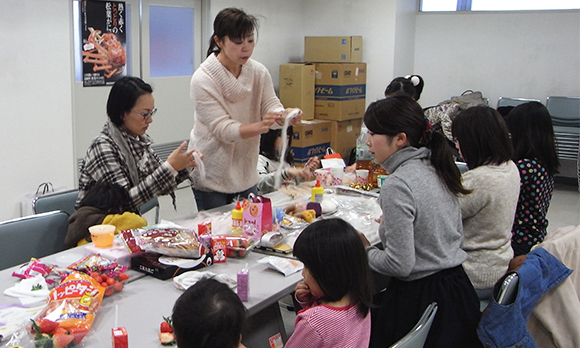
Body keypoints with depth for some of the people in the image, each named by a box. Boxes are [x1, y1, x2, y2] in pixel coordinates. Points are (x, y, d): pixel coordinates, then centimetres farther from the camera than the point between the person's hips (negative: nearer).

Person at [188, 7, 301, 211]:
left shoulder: (259, 72, -2)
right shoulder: (203, 79, -17)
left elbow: (271, 105, -9)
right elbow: (222, 129, -23)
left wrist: (286, 116, -33)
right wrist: (259, 127, -41)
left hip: (246, 174, 5)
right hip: (212, 176, -5)